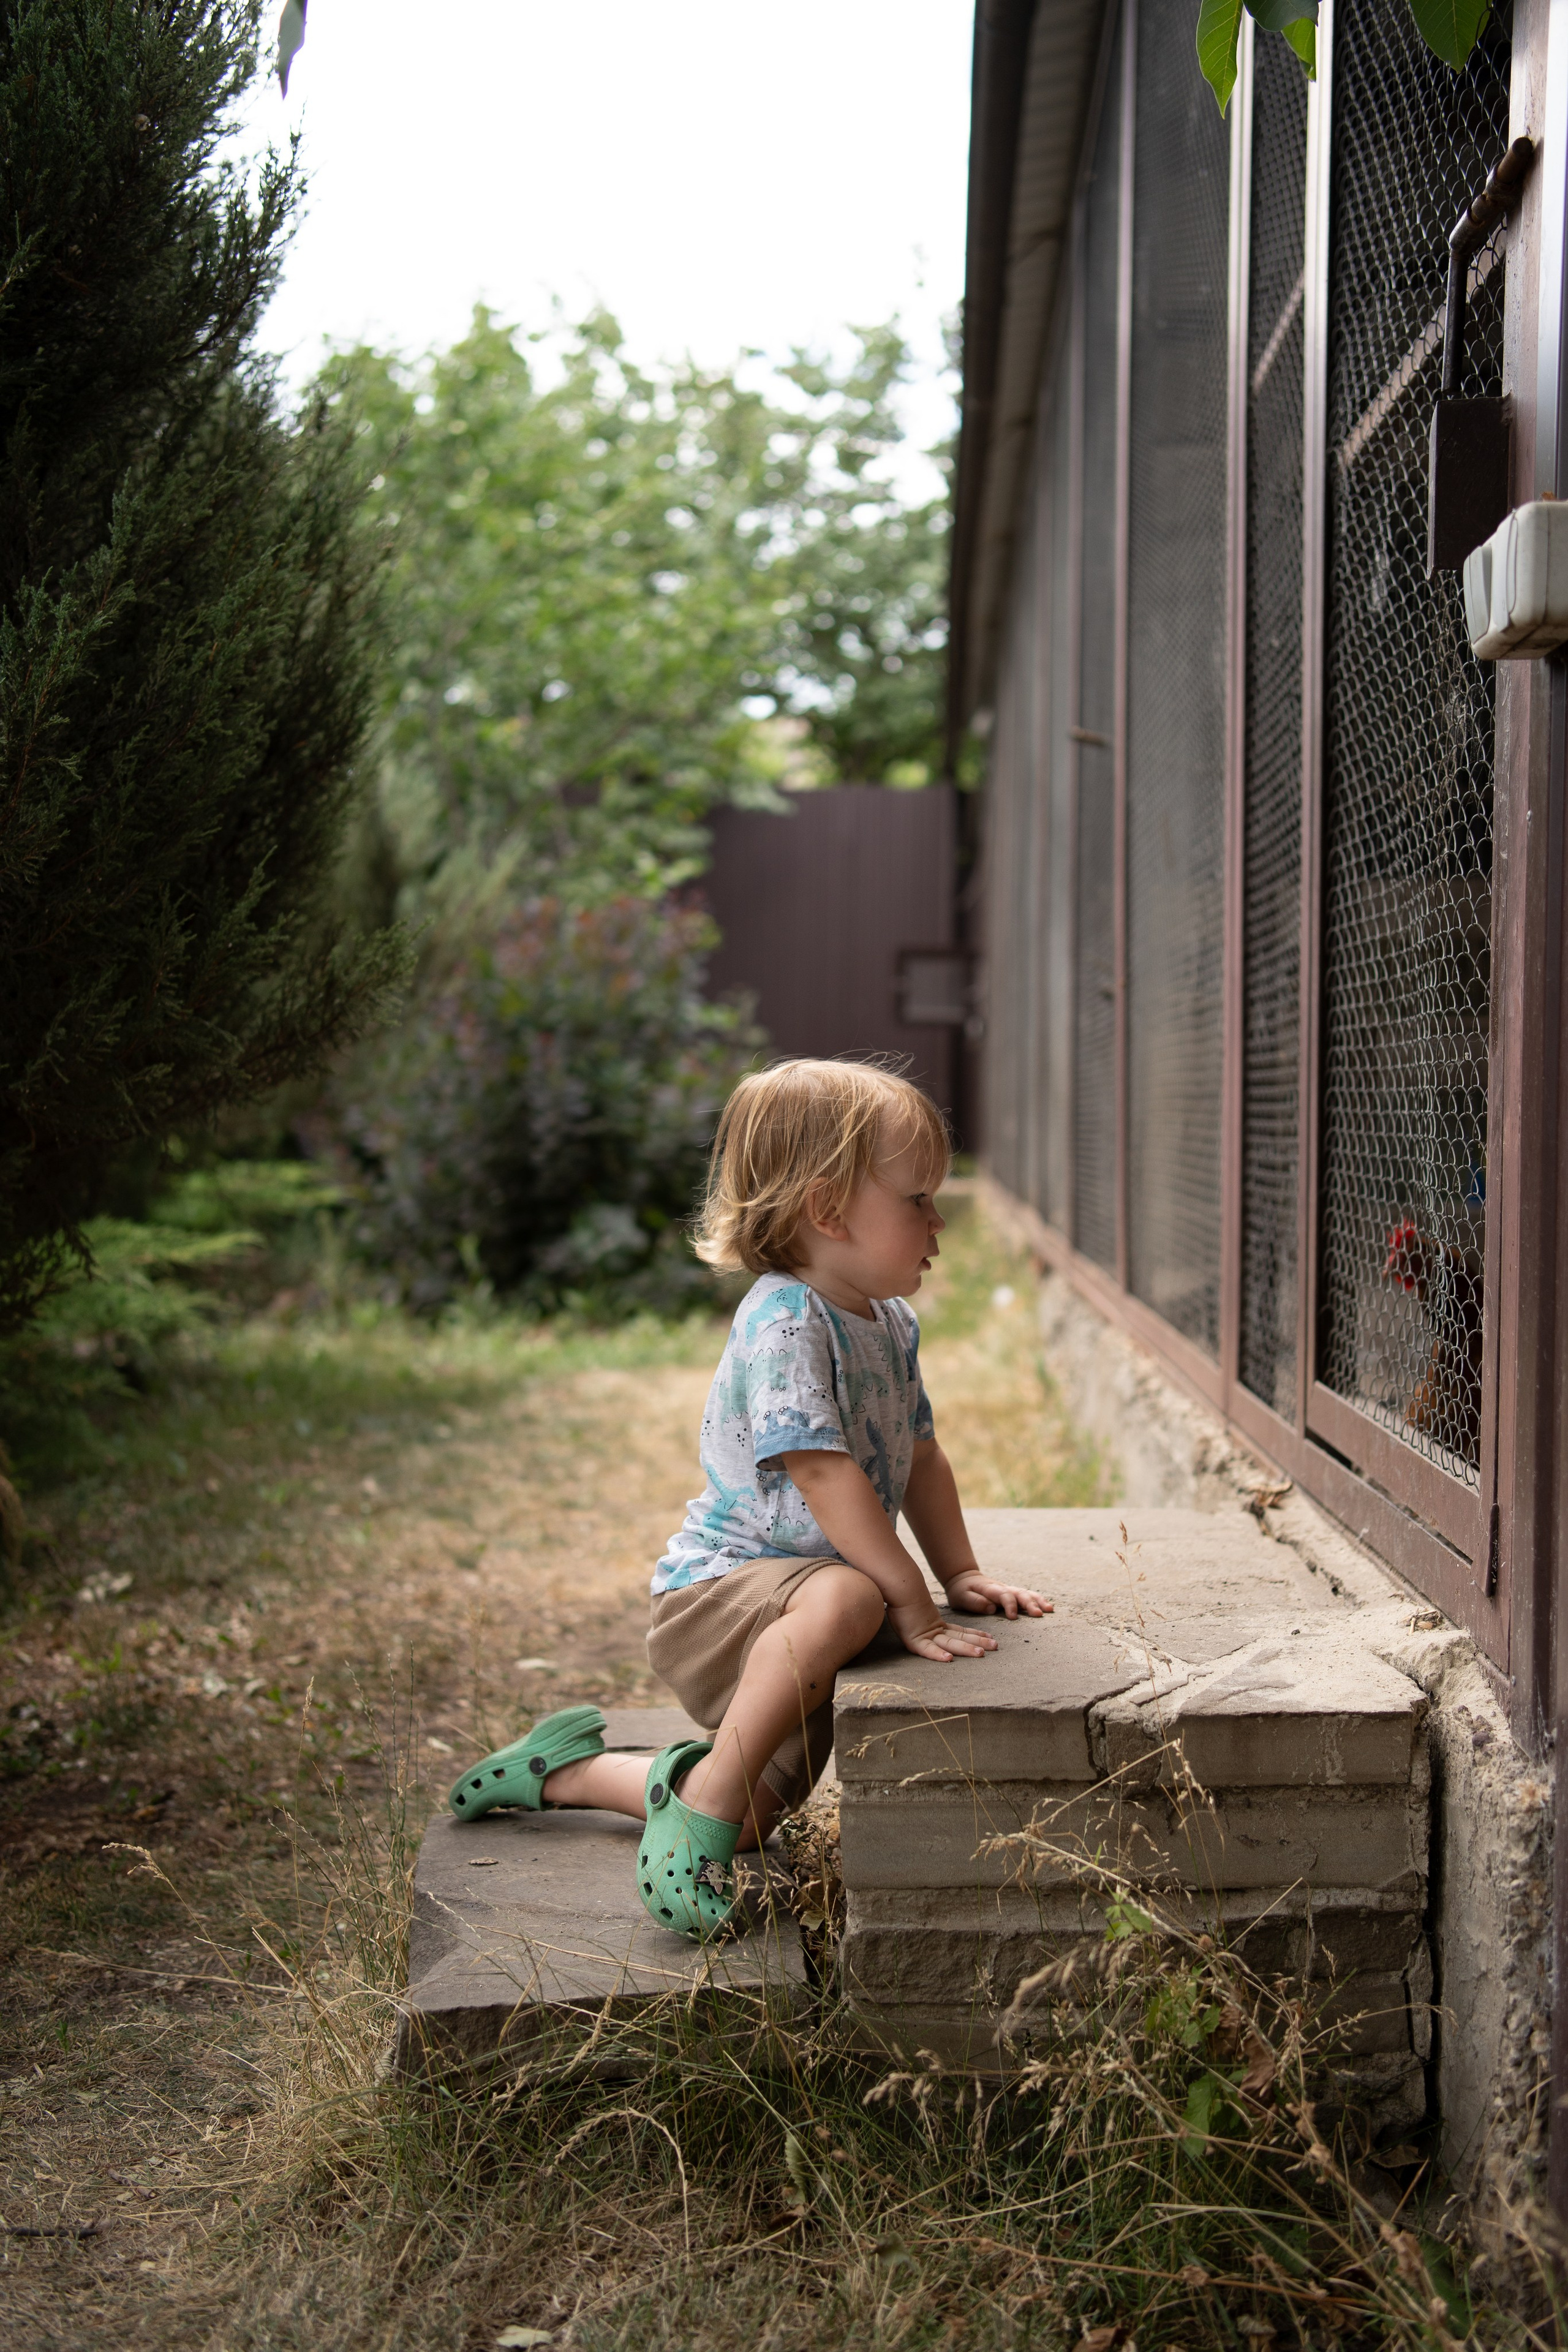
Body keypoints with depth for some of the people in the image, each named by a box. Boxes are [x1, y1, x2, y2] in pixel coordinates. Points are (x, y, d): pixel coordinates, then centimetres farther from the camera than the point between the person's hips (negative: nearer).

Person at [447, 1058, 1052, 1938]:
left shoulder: (891, 1324, 9)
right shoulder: (784, 1321, -21)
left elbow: (920, 1456, 20)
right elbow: (823, 1473, -28)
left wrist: (963, 1573, 14)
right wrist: (913, 1603, -28)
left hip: (784, 1605, 9)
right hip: (719, 1591, -9)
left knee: (755, 1814, 7)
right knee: (844, 1599, -41)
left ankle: (567, 1768, 26)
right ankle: (707, 1794, -27)